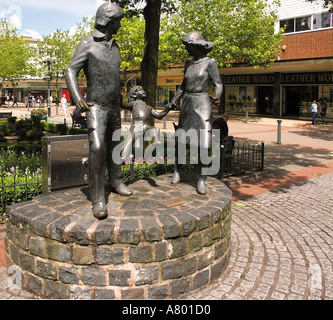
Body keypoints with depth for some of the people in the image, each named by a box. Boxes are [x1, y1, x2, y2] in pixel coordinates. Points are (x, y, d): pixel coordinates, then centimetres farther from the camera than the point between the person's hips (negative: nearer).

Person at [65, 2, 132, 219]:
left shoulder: (115, 46, 13)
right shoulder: (87, 45, -7)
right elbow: (71, 72, -10)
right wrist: (77, 98, -26)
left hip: (114, 107, 7)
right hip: (96, 107, -7)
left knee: (114, 146, 16)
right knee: (97, 149, -17)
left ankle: (116, 181, 33)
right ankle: (98, 200, -15)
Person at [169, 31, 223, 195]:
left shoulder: (210, 62, -4)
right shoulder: (188, 64, 12)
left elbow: (218, 84, -8)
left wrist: (217, 98, -29)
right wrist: (173, 102, 21)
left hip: (202, 105, -5)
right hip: (187, 104, 6)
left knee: (203, 144, -9)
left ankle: (201, 180, 1)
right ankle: (177, 171, 25)